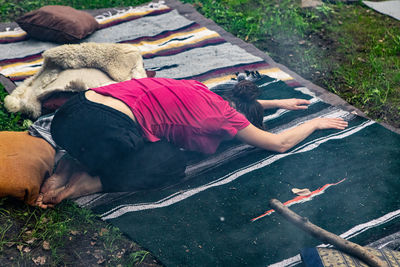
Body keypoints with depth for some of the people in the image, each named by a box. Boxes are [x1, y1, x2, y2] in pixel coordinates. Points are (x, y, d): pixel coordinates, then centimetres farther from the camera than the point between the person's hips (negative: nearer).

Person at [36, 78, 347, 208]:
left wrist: (279, 102, 54)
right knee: (173, 161, 13)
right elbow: (281, 143, 17)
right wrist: (317, 123, 33)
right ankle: (85, 184, -2)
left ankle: (71, 164, 12)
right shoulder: (224, 114, 4)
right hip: (102, 130, -8)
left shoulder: (202, 94, 24)